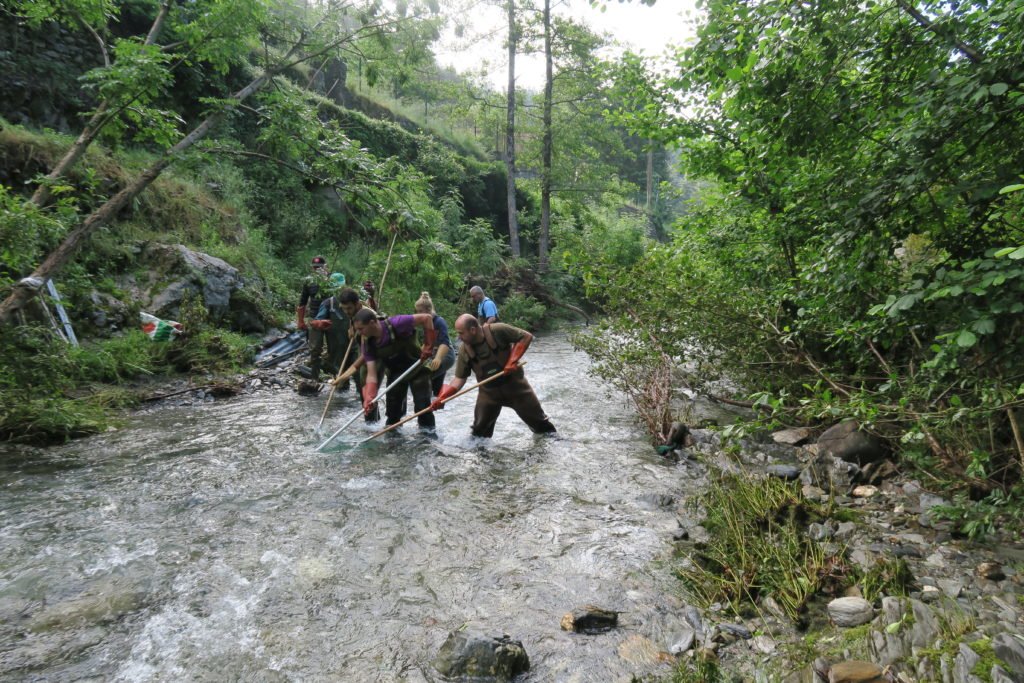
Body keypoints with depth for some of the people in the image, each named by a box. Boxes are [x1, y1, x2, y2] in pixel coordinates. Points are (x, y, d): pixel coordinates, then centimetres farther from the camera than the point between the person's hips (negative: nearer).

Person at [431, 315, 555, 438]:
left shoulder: (498, 331, -23)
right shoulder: (464, 351, -10)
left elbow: (526, 337, -16)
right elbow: (459, 378, -5)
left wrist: (513, 360, -23)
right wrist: (442, 397, -17)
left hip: (514, 383, -3)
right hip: (488, 391, 3)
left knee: (537, 419, 10)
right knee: (480, 430, 5)